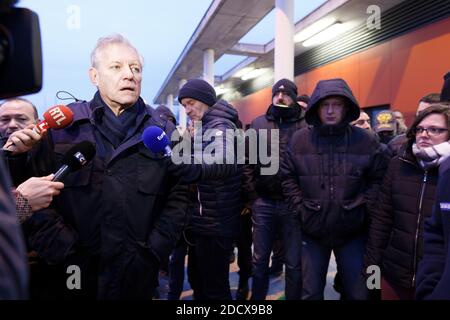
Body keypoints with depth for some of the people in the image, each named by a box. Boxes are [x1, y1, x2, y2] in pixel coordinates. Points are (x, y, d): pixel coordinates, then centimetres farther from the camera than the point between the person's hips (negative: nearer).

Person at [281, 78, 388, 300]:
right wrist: (301, 209, -5)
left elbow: (378, 179, 2)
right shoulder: (299, 140, -4)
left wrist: (363, 209, -6)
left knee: (358, 293, 15)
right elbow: (288, 178, 1)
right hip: (312, 231, 1)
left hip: (353, 232, 0)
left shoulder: (366, 140, -6)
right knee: (310, 292, 16)